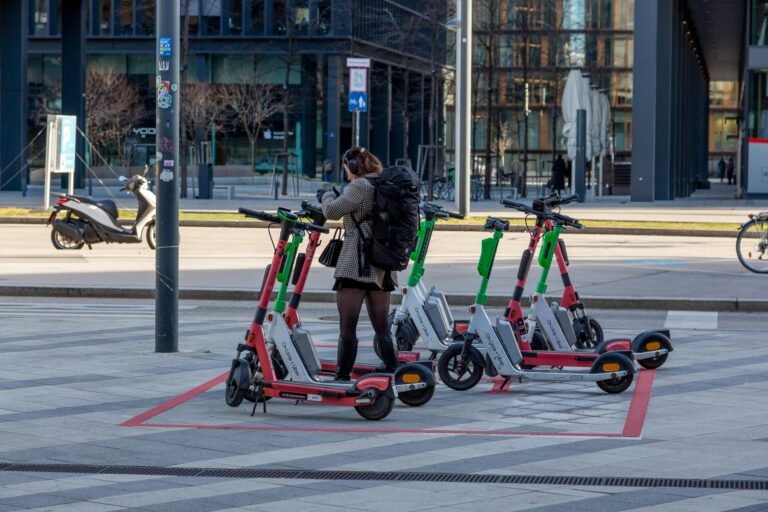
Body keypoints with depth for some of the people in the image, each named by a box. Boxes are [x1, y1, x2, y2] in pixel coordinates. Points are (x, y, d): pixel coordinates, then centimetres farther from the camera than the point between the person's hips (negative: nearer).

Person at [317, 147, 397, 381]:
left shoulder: (361, 186, -10)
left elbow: (332, 211, -14)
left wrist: (327, 195, 6)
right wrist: (337, 196, 21)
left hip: (355, 267, -8)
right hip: (383, 269, 8)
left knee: (347, 328, -6)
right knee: (382, 328, 13)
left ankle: (342, 378, -8)